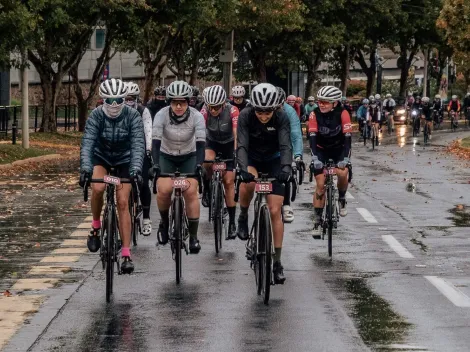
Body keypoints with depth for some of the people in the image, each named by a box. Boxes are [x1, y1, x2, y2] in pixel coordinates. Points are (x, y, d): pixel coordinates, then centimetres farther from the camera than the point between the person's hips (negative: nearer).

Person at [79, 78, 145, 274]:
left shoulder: (133, 116, -22)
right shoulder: (96, 116, -22)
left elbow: (138, 144, -30)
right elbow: (87, 142, -32)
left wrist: (136, 168, -47)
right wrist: (85, 168, -47)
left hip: (124, 159, 0)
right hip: (101, 157, 0)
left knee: (123, 202, -10)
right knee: (97, 188, -30)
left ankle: (126, 254, -8)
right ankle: (95, 226, -4)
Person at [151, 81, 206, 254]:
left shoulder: (196, 117, -23)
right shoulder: (162, 115, -23)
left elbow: (201, 142, -30)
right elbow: (156, 141, -31)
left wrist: (199, 164, -45)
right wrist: (155, 164, -44)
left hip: (189, 157, 0)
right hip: (166, 156, 0)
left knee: (191, 192, -17)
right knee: (164, 190, -21)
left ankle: (193, 236, -8)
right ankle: (164, 222, 8)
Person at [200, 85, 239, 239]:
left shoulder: (232, 111, -29)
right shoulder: (204, 112, -27)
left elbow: (237, 134, -37)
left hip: (228, 144, -1)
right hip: (211, 142, 1)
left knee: (229, 182, -6)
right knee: (207, 160, -35)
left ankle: (232, 222, 0)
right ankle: (207, 189, -8)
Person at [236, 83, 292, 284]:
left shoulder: (281, 118, -23)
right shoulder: (245, 116, -24)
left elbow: (285, 145, -31)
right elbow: (241, 145, -31)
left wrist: (286, 167, -50)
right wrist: (243, 169, -48)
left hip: (273, 161, 0)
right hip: (252, 159, 0)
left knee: (275, 211, -8)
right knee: (248, 182, -37)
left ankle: (276, 262, -2)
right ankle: (243, 217, -8)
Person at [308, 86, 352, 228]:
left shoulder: (343, 114, -23)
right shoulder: (315, 115, -22)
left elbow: (347, 137, -26)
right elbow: (312, 137, -27)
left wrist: (345, 158, -37)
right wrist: (315, 158, -39)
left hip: (339, 148, 0)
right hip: (321, 149, 0)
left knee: (342, 173, -27)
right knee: (320, 185, -8)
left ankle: (341, 199, 2)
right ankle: (318, 219, -1)